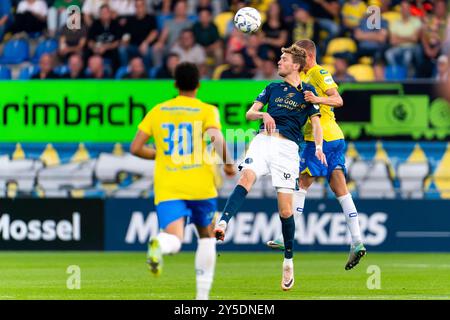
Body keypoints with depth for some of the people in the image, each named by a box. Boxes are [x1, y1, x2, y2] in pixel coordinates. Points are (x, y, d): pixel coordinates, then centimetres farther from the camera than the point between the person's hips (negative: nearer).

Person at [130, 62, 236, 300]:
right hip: (200, 186, -1)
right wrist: (228, 164, -4)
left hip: (167, 189, 1)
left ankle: (158, 245, -52)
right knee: (207, 236, 22)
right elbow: (216, 138, -19)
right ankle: (202, 294, 19)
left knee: (174, 240, -14)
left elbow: (135, 148, 7)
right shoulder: (207, 111, 1)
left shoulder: (157, 112, 10)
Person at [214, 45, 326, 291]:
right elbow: (249, 114, 15)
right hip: (262, 140, 2)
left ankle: (288, 260, 9)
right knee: (246, 178, -30)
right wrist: (263, 114, -8)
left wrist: (318, 146, -14)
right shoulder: (272, 88, 20)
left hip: (287, 147, -2)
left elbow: (316, 122, 5)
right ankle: (222, 225, -48)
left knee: (285, 209, -8)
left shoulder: (307, 92, 12)